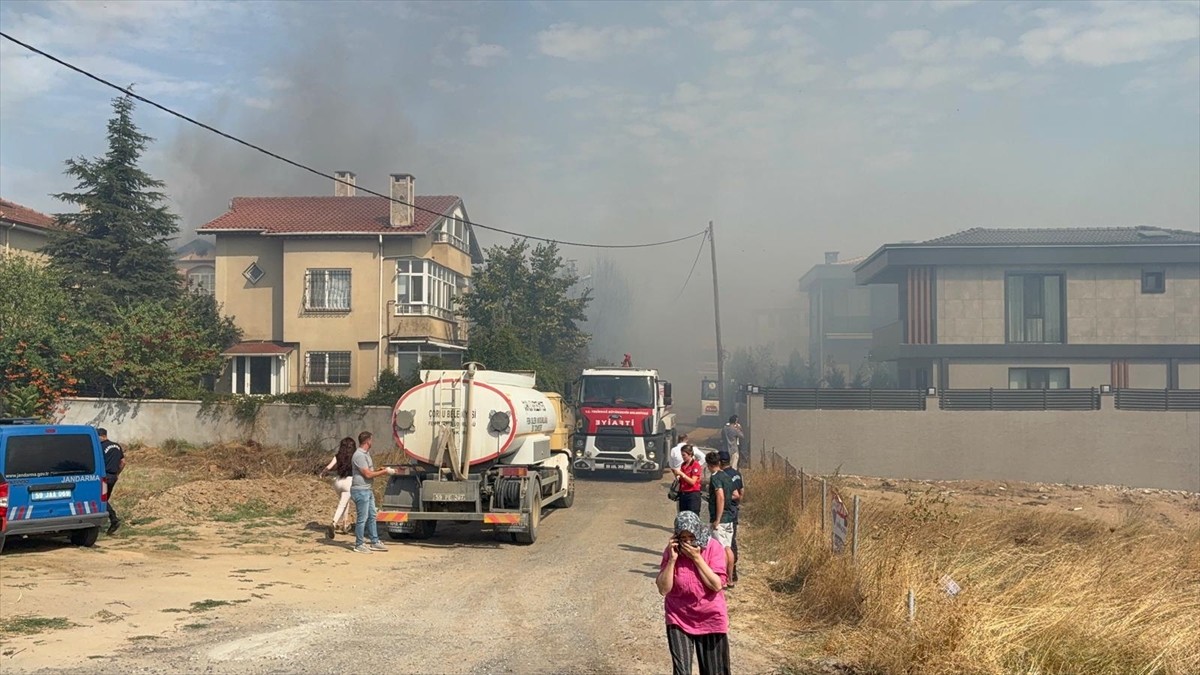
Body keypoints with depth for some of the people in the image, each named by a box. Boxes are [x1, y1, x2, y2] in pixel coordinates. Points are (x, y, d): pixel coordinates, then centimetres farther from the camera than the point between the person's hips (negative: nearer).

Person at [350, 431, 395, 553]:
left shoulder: (366, 454, 14)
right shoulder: (359, 455, -18)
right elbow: (368, 474, -20)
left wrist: (380, 469, 6)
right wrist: (385, 472, -14)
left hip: (368, 490, 10)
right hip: (360, 490, -10)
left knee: (372, 516, 14)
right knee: (362, 518, -3)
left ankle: (375, 542, 21)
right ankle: (359, 545, 6)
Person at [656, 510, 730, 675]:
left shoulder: (712, 547, -14)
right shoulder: (671, 551, -10)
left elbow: (717, 585, -20)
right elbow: (663, 589, -14)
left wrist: (697, 557, -24)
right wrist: (672, 559, -22)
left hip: (710, 619, 0)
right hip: (679, 619, 0)